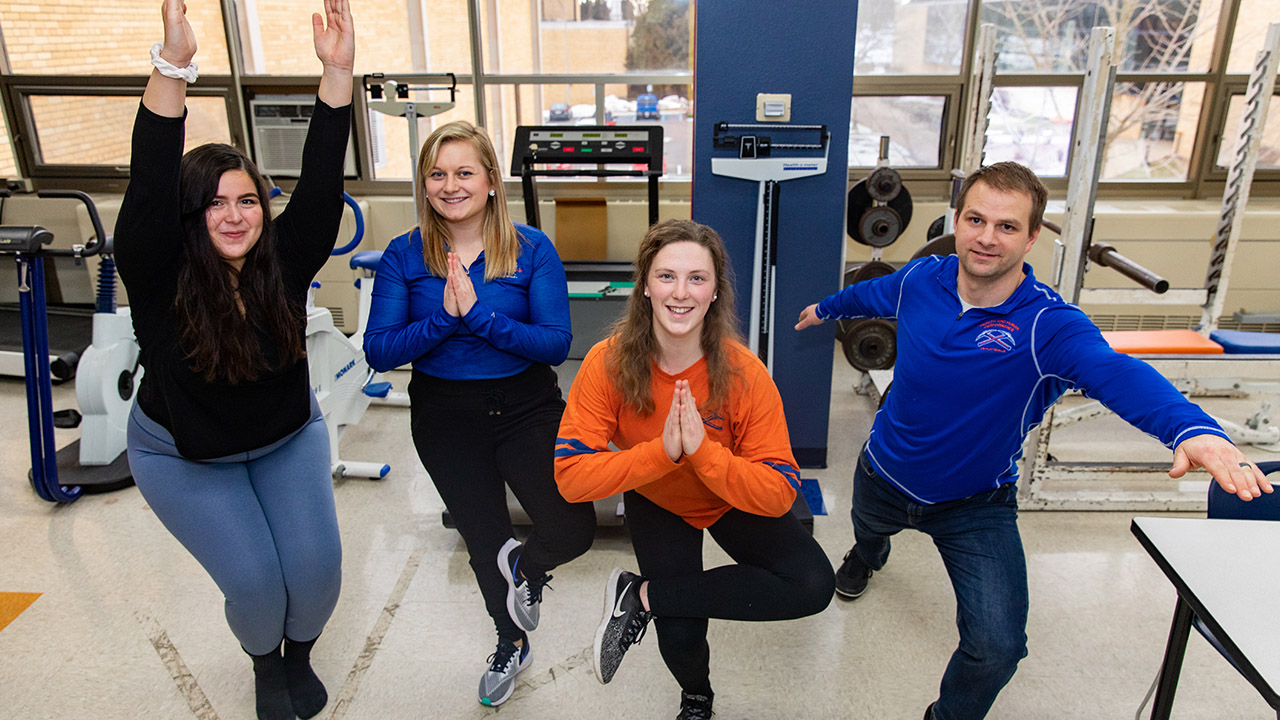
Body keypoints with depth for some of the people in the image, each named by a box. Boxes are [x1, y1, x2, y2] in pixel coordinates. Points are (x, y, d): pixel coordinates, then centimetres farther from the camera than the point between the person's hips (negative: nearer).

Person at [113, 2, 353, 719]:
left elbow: (321, 184, -28)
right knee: (255, 581, -11)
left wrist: (338, 71, -39)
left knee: (318, 564, -9)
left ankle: (300, 655, 26)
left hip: (288, 437, 2)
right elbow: (149, 190, -41)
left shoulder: (283, 263, -17)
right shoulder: (159, 276, -24)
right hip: (184, 456, -2)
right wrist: (174, 66, -53)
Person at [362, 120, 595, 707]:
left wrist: (480, 315, -27)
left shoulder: (532, 249, -10)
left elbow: (556, 344, -17)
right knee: (484, 539, 18)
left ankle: (524, 566, 25)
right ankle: (511, 644, 48)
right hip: (445, 416, 1)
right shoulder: (404, 256, -6)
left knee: (574, 529, -14)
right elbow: (378, 352, -11)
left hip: (527, 408, -1)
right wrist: (444, 318, -26)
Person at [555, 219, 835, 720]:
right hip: (657, 506, 0)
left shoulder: (743, 374, -28)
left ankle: (643, 595, -12)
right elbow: (570, 476, -30)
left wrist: (703, 450, -43)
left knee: (813, 585, -20)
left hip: (733, 501, 0)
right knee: (679, 638, -7)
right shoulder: (609, 363, -26)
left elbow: (779, 495, -28)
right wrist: (662, 450, -41)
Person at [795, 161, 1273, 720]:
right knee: (868, 528, 34)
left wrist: (1192, 427, -68)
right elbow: (870, 295, 10)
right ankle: (868, 555, 75)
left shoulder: (1048, 323, -26)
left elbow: (1118, 373, -47)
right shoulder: (920, 280, -14)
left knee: (997, 647, -14)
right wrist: (825, 309, 31)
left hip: (976, 506, -3)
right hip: (884, 476, 4)